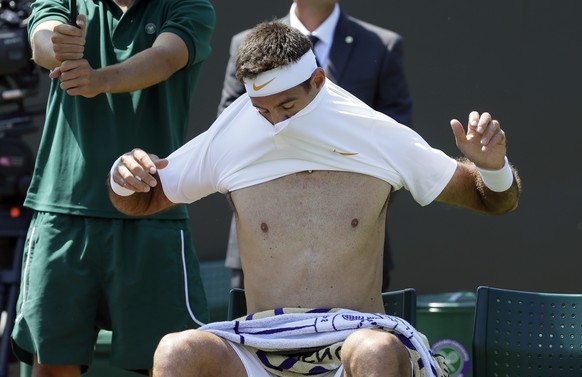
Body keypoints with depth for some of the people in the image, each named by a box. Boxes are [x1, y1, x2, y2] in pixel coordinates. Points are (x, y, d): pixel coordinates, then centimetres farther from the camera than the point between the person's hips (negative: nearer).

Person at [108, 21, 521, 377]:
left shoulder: (379, 140, 5)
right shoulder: (230, 144, 8)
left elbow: (496, 200, 13)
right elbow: (138, 202, 21)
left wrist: (493, 167, -11)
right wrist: (123, 179, -3)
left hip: (353, 341, -2)